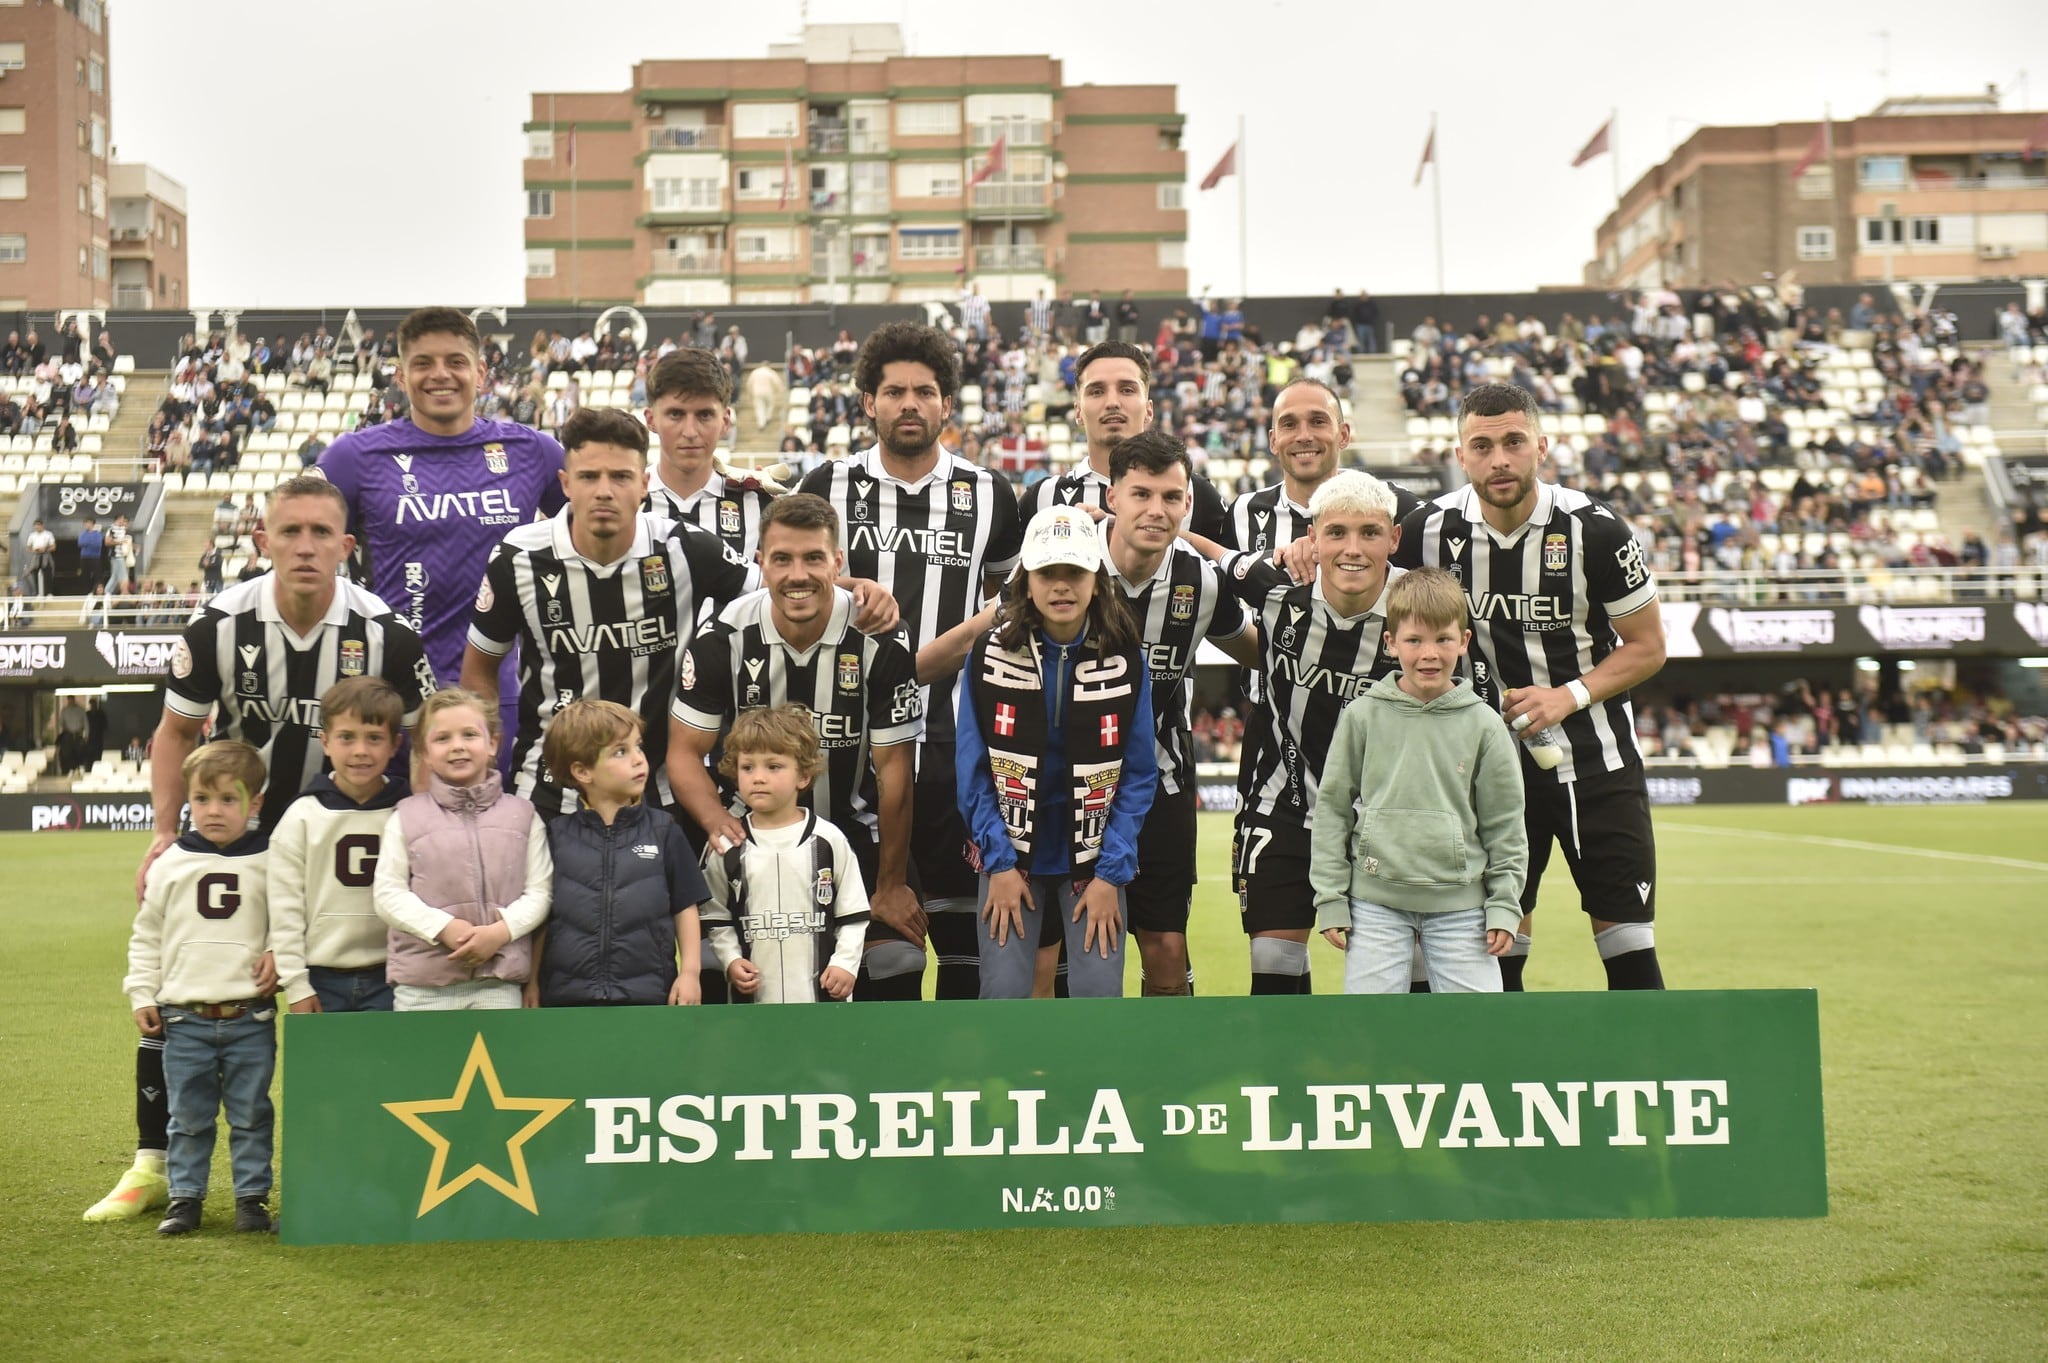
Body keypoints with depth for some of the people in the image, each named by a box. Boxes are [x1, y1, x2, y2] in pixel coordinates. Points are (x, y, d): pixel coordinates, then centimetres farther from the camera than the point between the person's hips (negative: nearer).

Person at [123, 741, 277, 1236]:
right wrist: (142, 995, 5)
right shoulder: (171, 864, 3)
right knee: (188, 1117, 8)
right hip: (184, 1017, 1)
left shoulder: (269, 863, 0)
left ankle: (252, 1196, 16)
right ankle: (185, 1196, 19)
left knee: (251, 1115, 6)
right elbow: (146, 935, 10)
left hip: (251, 1016, -1)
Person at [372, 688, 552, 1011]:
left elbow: (539, 892, 5)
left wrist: (500, 931, -12)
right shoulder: (405, 817, 6)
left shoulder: (522, 815, 8)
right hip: (422, 986, 0)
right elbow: (388, 893, 1)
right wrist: (443, 927, -13)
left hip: (500, 984, 1)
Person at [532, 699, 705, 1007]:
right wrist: (532, 982, 9)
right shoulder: (557, 835, 5)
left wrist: (689, 972, 1)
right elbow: (541, 915, 11)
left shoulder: (663, 831, 4)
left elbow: (685, 907, 8)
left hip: (648, 994, 0)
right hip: (567, 996, 1)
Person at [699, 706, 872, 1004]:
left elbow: (853, 913, 5)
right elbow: (717, 918, 10)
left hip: (823, 992, -1)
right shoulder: (726, 846, 3)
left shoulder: (828, 839, 0)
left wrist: (845, 963, -5)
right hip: (754, 996, 1)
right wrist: (731, 961, -4)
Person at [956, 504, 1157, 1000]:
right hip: (1012, 854, 0)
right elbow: (973, 767, -2)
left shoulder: (1126, 659, -5)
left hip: (1094, 859, 0)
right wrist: (999, 862, -8)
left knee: (1099, 991, -9)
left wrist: (1111, 873, -8)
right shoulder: (989, 653, -6)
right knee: (1003, 993, -8)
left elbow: (1138, 776, -3)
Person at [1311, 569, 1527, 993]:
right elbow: (1332, 808, 4)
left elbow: (1506, 824, 6)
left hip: (1460, 905, 1)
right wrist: (1330, 900, 0)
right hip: (1376, 902, 0)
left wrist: (1504, 905, 2)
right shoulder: (1362, 716, 0)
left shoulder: (1483, 723, 1)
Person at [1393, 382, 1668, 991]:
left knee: (1629, 946, -2)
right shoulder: (1431, 531, -6)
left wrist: (1569, 696, -16)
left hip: (1596, 756, -2)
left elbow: (1647, 646, -3)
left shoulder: (1595, 531, -12)